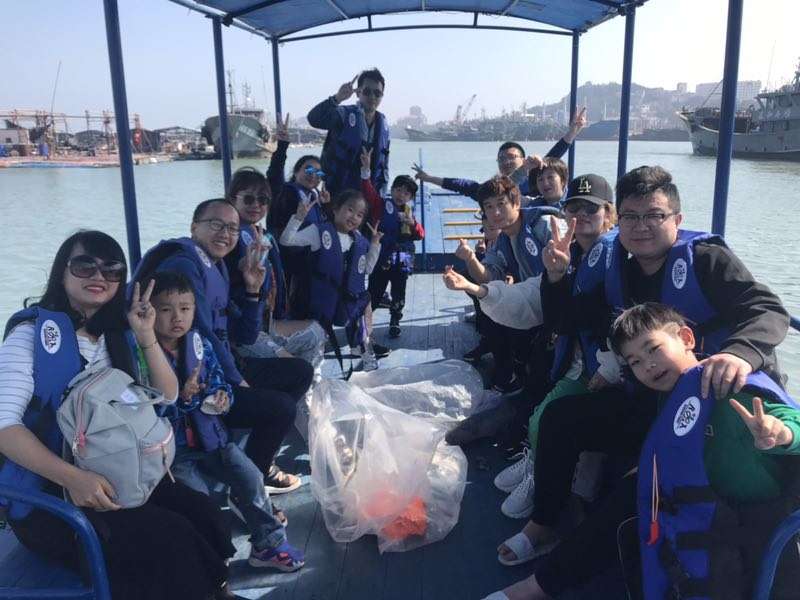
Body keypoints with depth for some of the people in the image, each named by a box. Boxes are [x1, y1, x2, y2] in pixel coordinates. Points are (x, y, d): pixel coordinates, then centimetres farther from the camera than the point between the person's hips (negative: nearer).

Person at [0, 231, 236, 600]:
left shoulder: (118, 334, 11)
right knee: (169, 537, -24)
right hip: (49, 490, -5)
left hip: (119, 476, 5)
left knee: (203, 516, -18)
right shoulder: (33, 331, -7)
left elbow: (167, 396, 10)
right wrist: (74, 478, -29)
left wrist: (147, 337, -5)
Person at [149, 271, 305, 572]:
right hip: (173, 448, -4)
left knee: (250, 477, -7)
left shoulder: (200, 345, 3)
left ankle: (268, 542, 11)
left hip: (211, 435, 5)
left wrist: (223, 397, -10)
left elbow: (220, 383, 12)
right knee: (198, 497, -21)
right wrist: (182, 398, -28)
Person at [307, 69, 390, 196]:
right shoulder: (344, 115, -8)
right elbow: (314, 119, -26)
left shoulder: (383, 123, 9)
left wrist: (381, 191, 10)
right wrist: (337, 98, -39)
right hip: (337, 193, -5)